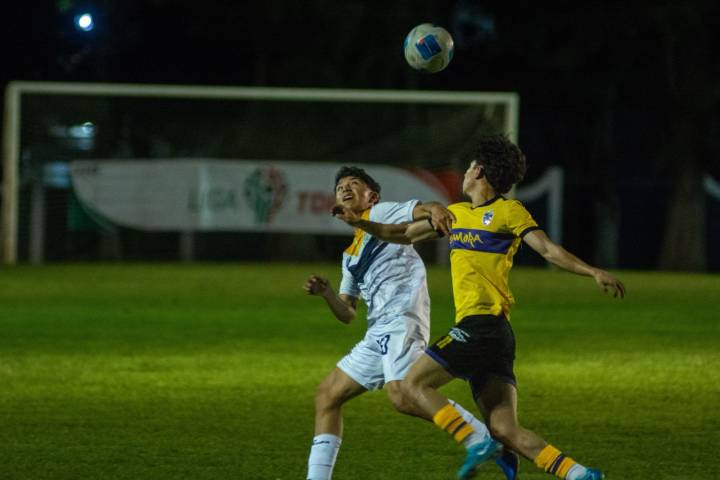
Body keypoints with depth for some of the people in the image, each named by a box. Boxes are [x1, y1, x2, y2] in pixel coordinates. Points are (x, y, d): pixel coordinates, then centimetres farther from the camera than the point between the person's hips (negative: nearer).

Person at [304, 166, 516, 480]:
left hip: (401, 318, -9)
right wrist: (326, 293, 4)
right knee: (327, 395, 10)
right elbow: (347, 314, 25)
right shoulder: (351, 256, 28)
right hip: (379, 333, 9)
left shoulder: (380, 213, 8)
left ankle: (485, 443, -27)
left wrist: (434, 209, -35)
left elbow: (420, 209, -10)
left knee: (403, 395, -28)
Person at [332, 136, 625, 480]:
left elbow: (549, 250, -6)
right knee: (505, 430, -2)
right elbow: (405, 234, 31)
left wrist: (593, 272, -18)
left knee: (413, 384, -8)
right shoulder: (456, 214, 24)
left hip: (483, 323, -7)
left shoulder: (509, 211, 1)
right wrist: (360, 223, 22)